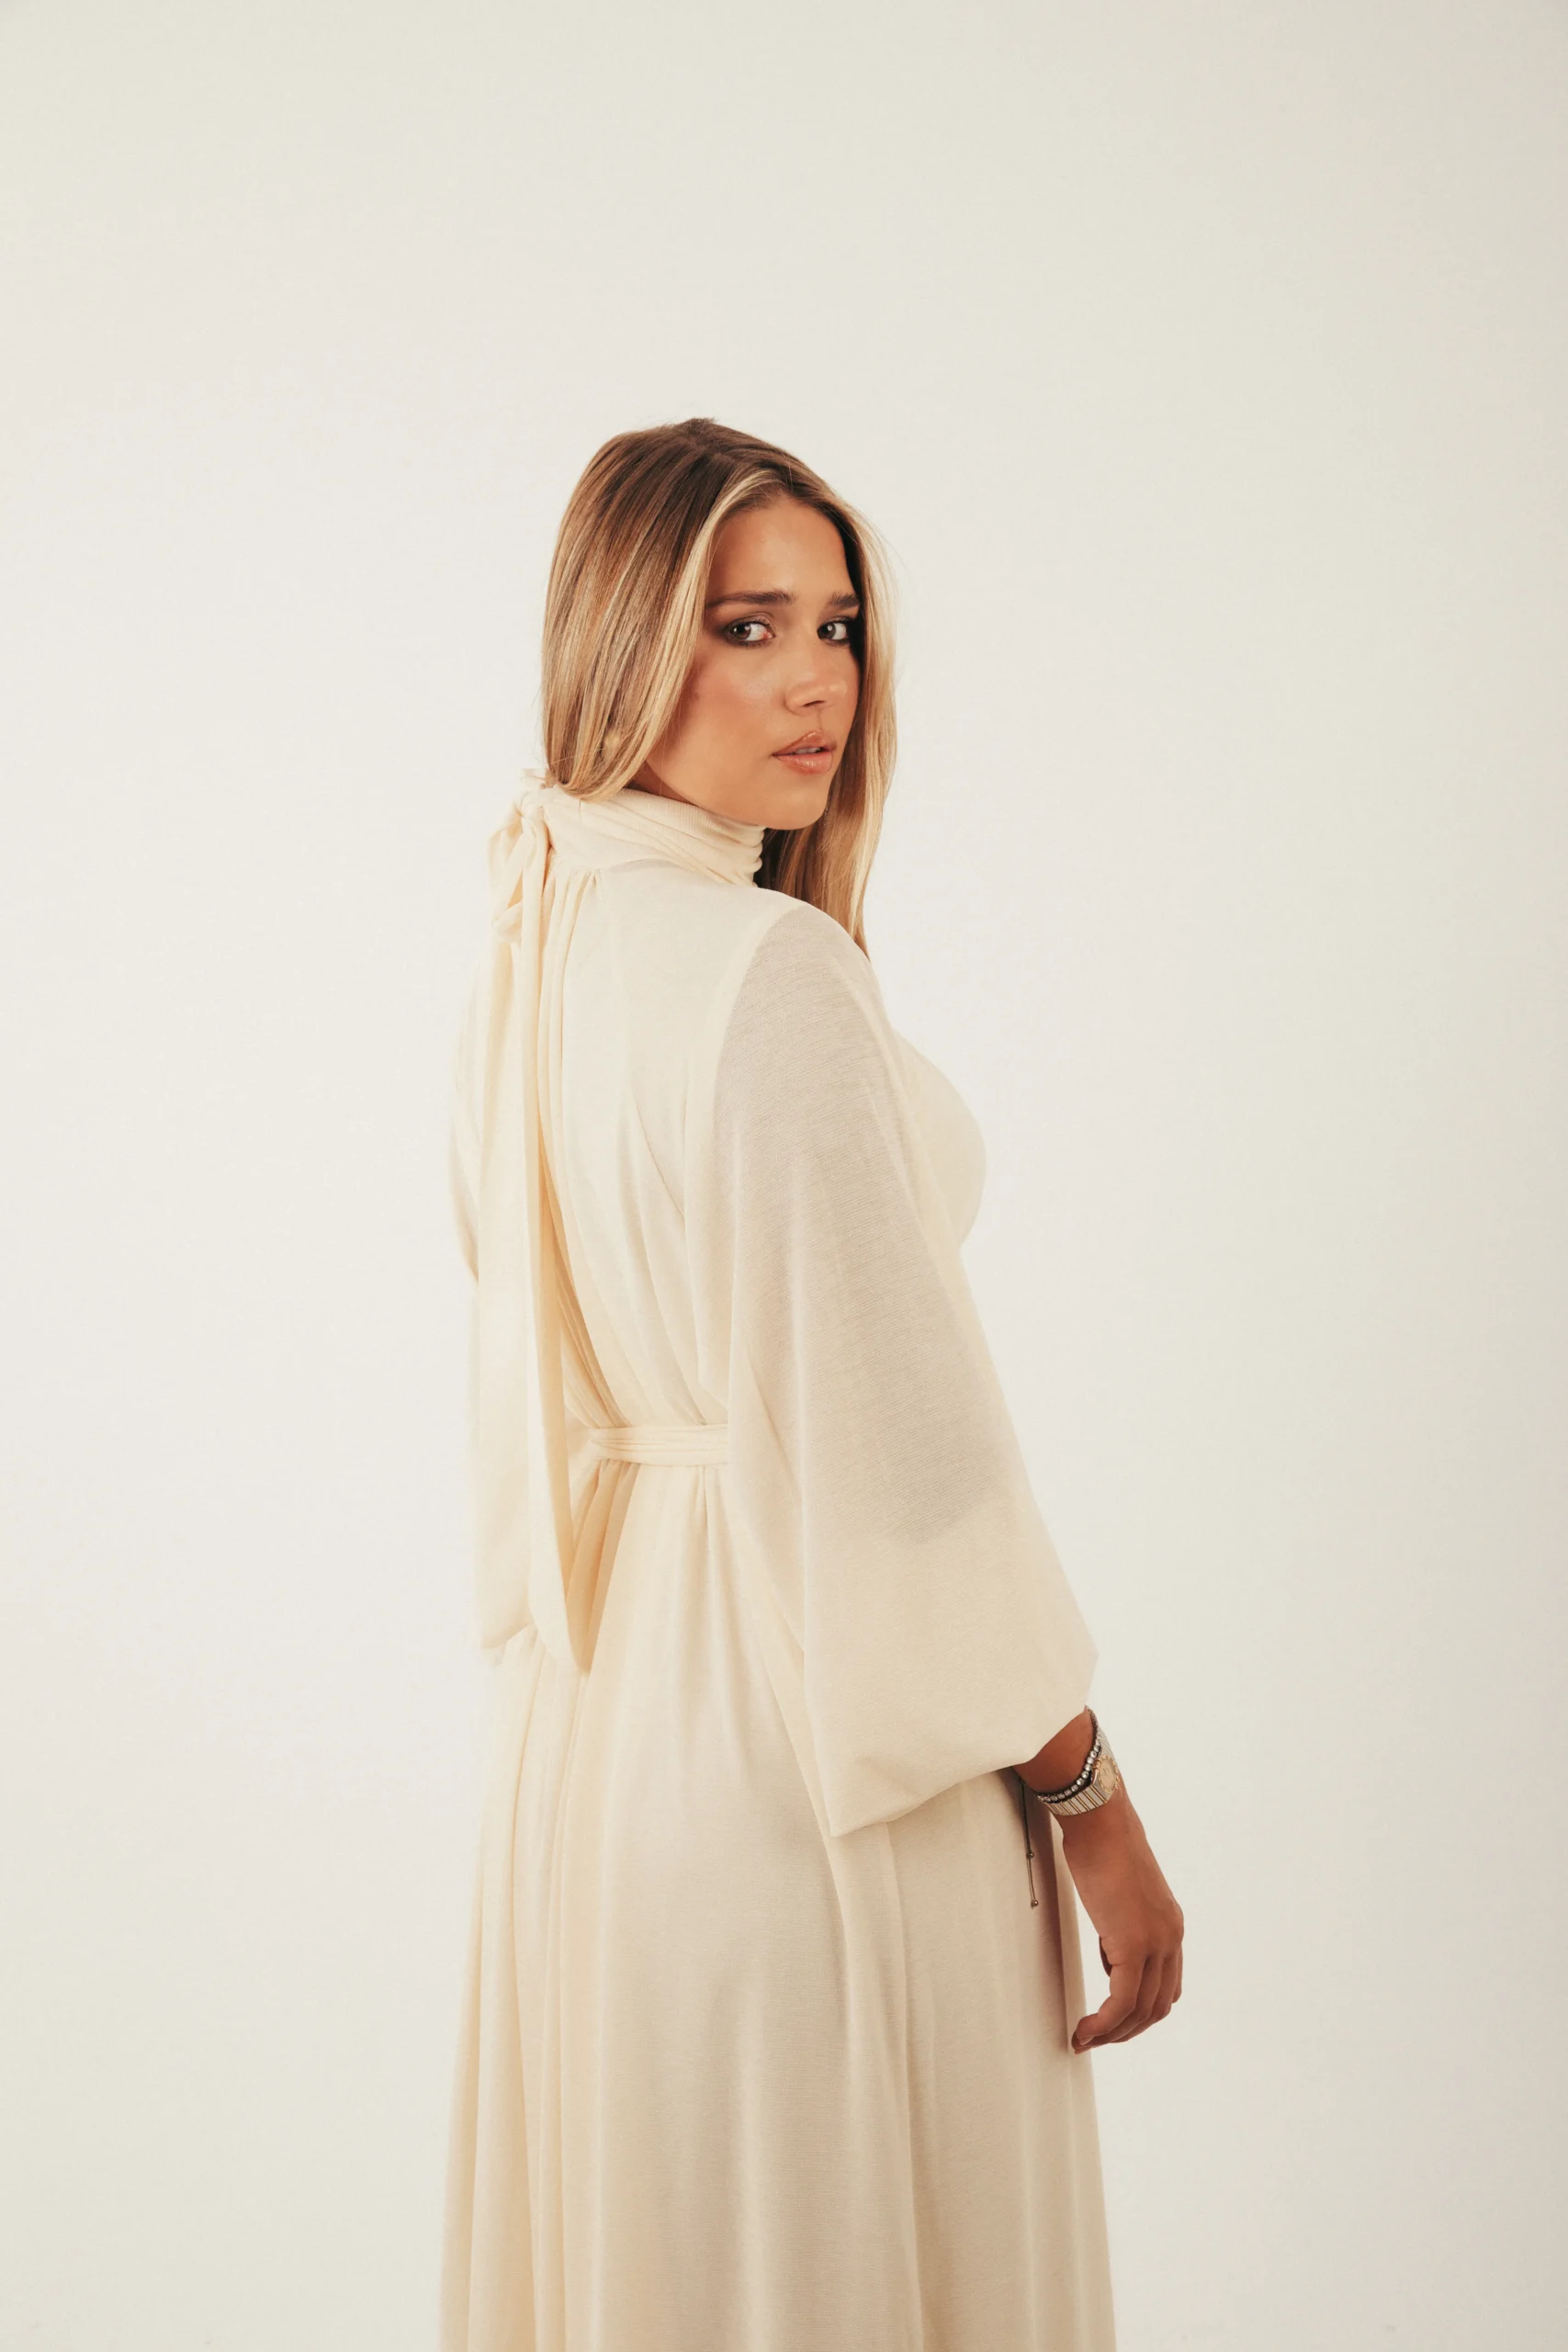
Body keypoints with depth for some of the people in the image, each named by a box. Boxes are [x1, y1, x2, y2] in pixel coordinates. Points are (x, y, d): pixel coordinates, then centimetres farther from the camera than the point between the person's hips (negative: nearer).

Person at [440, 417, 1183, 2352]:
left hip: (588, 1718, 9)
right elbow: (903, 1442, -21)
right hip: (807, 1726, -8)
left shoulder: (528, 947, 6)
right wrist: (1094, 1807, -13)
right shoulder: (773, 973, -20)